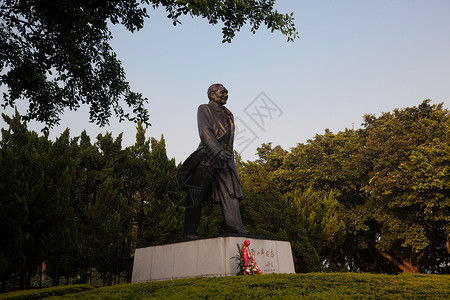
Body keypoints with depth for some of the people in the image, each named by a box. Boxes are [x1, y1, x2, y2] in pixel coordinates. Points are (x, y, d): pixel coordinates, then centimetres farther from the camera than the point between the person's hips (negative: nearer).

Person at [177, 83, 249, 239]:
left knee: (230, 192, -7)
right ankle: (191, 231, 2)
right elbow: (205, 132, -15)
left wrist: (230, 159, 21)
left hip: (224, 161, 6)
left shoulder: (228, 115, 23)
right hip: (206, 158, -6)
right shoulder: (204, 109, 2)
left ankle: (235, 226, -13)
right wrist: (218, 151, -28)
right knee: (197, 195, -3)